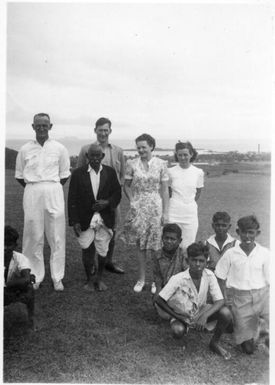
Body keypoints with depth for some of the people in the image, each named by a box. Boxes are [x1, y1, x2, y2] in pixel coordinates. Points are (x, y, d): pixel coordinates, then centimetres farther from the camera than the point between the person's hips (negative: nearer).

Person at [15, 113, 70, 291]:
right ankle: (35, 276, 16)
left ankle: (57, 278, 12)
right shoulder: (25, 149, 5)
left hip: (54, 192, 0)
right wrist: (35, 189, 5)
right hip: (32, 194, 1)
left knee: (57, 236, 2)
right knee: (33, 236, 3)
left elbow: (64, 175, 8)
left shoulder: (60, 148, 3)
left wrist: (51, 189, 3)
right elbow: (19, 176, 11)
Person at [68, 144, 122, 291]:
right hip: (85, 220, -1)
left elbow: (117, 193, 9)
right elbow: (72, 199, -2)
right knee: (87, 250, 4)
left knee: (103, 251, 7)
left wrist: (108, 202, -12)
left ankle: (99, 277, 31)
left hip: (105, 219, 1)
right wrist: (74, 221, -7)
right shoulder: (78, 173, -2)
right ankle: (89, 280, 26)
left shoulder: (110, 172, 4)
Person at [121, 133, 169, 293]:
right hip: (138, 208, 1)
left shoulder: (161, 164, -2)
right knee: (140, 244, 8)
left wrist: (165, 212, -4)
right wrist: (132, 201, -6)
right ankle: (142, 278, 22)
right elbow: (127, 186, 10)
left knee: (154, 246, 2)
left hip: (156, 207, -1)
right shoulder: (132, 163, 1)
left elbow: (165, 190, 0)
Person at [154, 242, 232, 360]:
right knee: (178, 331, -35)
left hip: (201, 311, 3)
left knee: (226, 313, -23)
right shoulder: (178, 279, -28)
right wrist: (178, 318, -17)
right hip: (182, 315, -3)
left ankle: (214, 343, 4)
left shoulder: (209, 275, -20)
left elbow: (220, 301, -20)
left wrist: (205, 315, -37)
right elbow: (159, 300, -20)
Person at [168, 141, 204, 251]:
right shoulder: (171, 171, -3)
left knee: (188, 246, 2)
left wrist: (189, 204, 7)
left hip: (191, 213, 1)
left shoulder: (198, 172, 0)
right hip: (174, 213, 0)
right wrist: (176, 203, 5)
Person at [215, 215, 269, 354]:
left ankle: (269, 340, 12)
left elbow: (269, 280, 2)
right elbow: (220, 278, 5)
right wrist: (223, 299, 1)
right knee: (248, 349, 3)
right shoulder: (230, 254, -4)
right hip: (240, 298, 0)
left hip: (262, 295, 1)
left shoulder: (264, 254, -3)